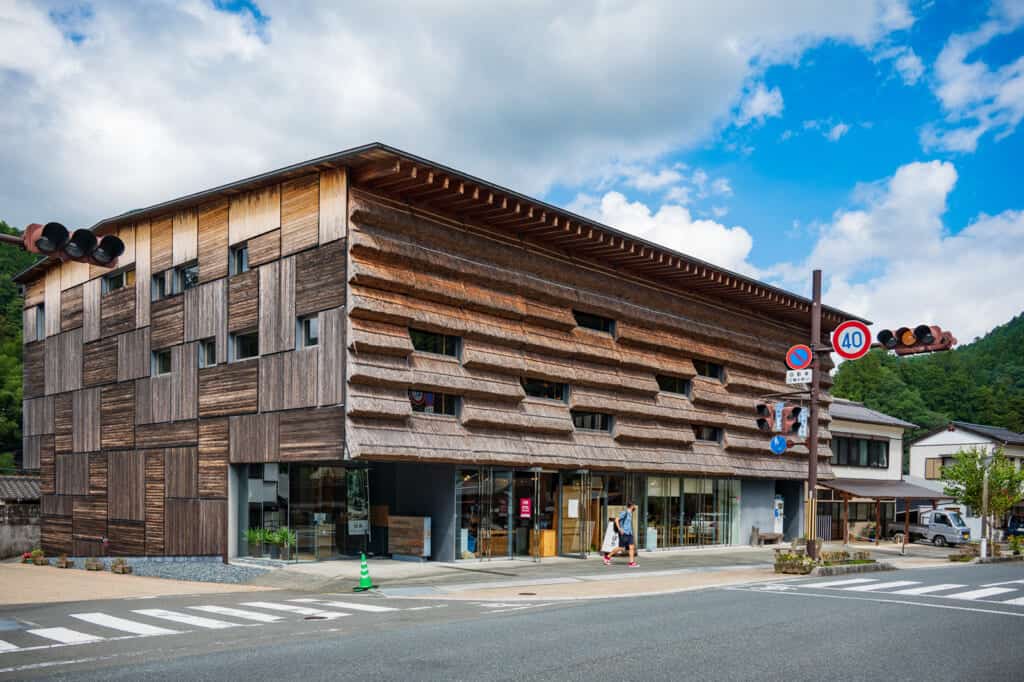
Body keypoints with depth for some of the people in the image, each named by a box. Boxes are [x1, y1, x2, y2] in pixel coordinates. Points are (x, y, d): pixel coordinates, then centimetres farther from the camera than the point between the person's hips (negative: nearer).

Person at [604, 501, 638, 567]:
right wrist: (619, 529, -21)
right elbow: (616, 520, -17)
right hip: (623, 533, -8)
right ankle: (608, 556, 12)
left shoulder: (630, 513, 14)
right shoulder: (624, 512, -12)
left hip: (629, 533, 8)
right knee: (621, 548, -3)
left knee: (632, 547, -3)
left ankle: (631, 562, -4)